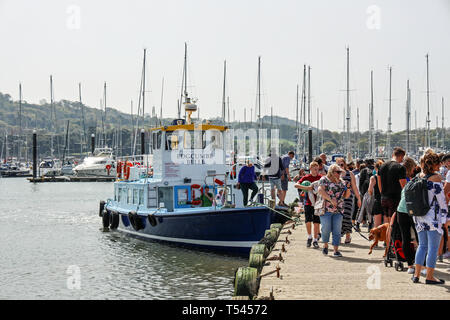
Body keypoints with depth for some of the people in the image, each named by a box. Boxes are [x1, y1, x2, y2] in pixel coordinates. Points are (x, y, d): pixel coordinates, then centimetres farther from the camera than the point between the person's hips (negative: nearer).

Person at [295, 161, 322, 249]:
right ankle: (309, 237, 18)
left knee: (316, 222, 1)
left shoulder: (321, 178, 1)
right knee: (308, 221, -5)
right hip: (308, 203, 0)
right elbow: (296, 185, -11)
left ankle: (315, 240, 11)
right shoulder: (306, 177, -1)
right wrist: (306, 187, -24)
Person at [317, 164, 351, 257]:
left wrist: (348, 190, -1)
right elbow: (320, 190, -16)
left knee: (337, 230, -1)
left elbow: (346, 196, 19)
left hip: (338, 210, 4)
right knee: (326, 229, -3)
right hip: (326, 209, -4)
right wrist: (330, 199, -22)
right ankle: (325, 245, 21)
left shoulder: (341, 182, 16)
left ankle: (336, 250, 1)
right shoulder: (324, 179, 0)